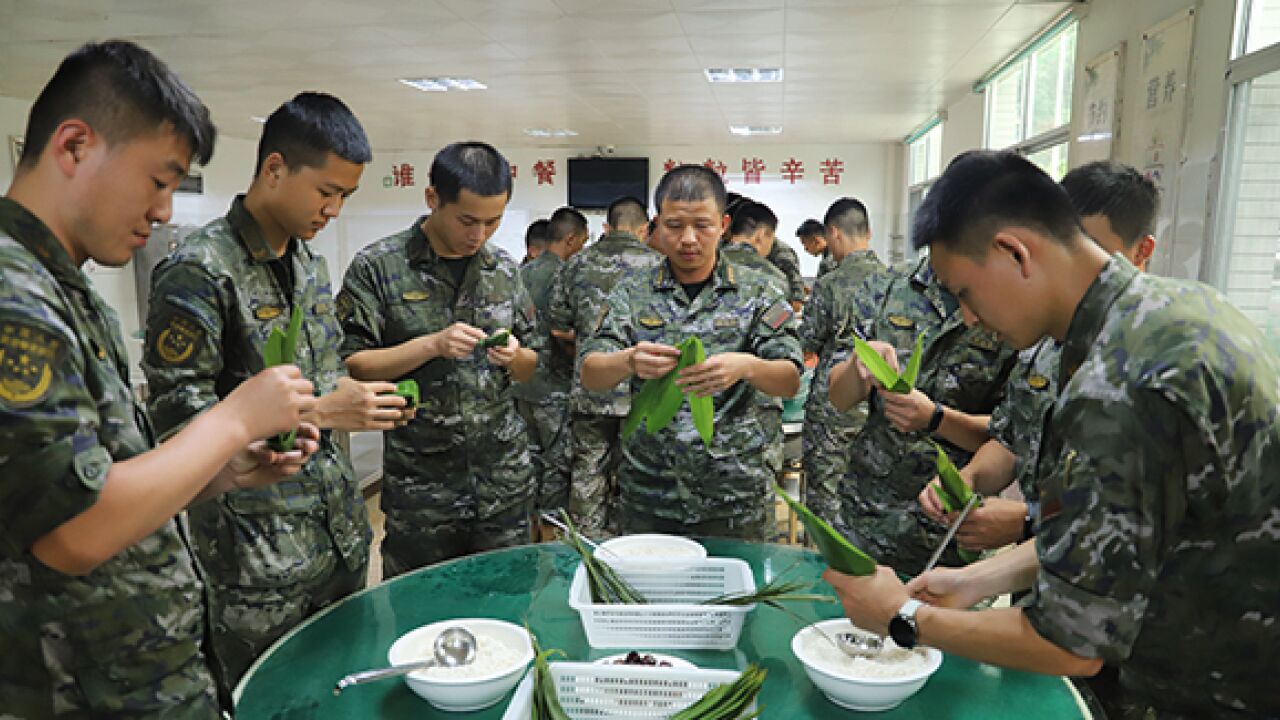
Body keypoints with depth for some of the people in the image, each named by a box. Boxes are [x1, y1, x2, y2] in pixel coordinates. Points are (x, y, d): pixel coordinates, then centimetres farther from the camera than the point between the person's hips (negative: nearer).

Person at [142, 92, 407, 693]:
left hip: (340, 531, 7)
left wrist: (361, 399, -1)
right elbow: (178, 413, -20)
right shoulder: (198, 272, -17)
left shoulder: (310, 263, 9)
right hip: (256, 548, -7)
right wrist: (319, 412, -22)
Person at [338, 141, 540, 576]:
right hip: (420, 482, -3)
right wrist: (431, 345, -21)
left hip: (505, 476, 4)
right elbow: (351, 366, -9)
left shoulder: (504, 270, 6)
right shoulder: (377, 267, -7)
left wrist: (513, 356, -10)